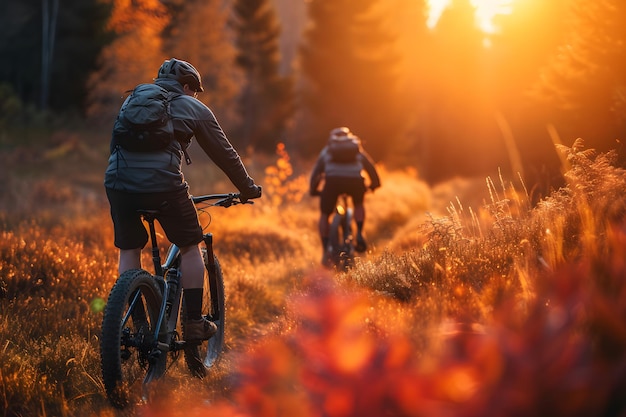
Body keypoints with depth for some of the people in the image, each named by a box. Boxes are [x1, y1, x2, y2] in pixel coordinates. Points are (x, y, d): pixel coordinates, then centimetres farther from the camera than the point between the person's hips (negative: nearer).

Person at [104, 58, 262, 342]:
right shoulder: (193, 108, 15)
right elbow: (224, 154, 19)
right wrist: (248, 188, 31)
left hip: (118, 180, 4)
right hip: (162, 183, -4)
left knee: (129, 249, 18)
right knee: (190, 246, 14)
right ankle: (194, 323, 13)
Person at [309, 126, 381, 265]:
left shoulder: (326, 151, 32)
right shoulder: (357, 149, 33)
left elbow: (316, 172, 31)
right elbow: (370, 166, 38)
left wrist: (313, 190, 40)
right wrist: (374, 183, 51)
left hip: (333, 180, -1)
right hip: (355, 180, 1)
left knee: (324, 215, 16)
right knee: (358, 204, 33)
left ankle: (326, 251, 3)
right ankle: (359, 234, 13)